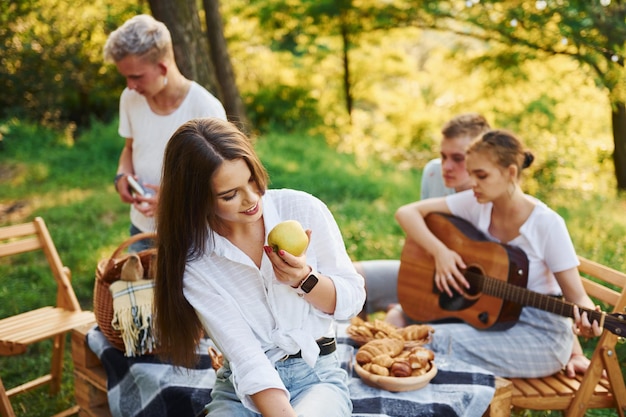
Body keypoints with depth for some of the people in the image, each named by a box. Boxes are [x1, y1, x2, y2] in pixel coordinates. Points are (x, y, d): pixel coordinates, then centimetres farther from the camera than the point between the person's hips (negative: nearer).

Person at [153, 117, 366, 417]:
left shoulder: (303, 209, -10)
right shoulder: (194, 258, -10)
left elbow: (353, 300, 0)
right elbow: (246, 358, -16)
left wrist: (304, 279, -19)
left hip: (316, 374, 0)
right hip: (243, 386, 0)